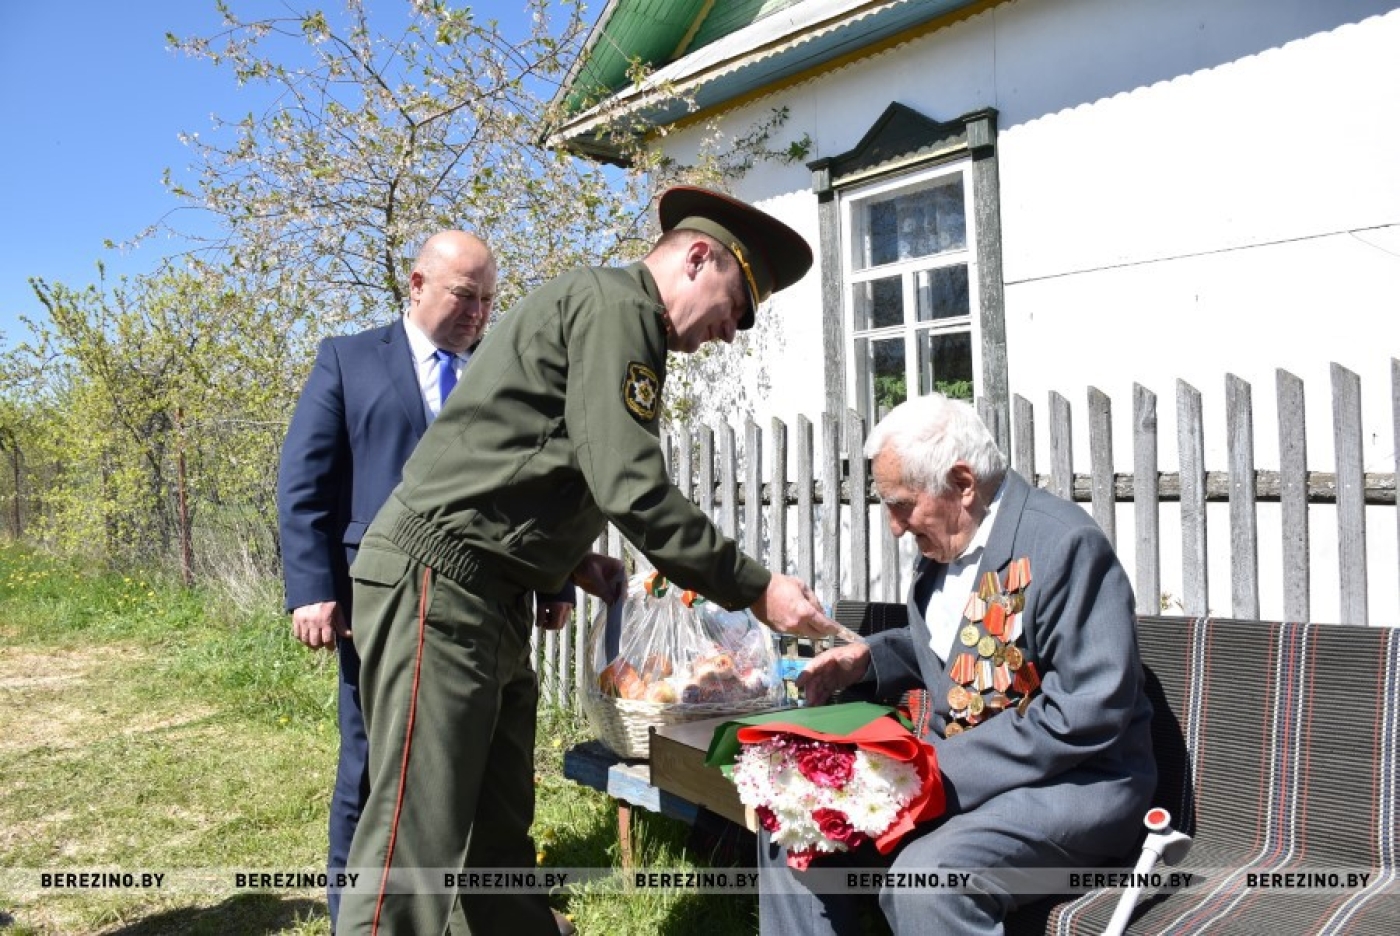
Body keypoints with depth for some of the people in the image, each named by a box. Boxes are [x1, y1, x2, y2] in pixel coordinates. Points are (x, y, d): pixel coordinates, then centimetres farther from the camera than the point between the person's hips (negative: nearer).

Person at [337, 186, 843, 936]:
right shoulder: (613, 303, -10)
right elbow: (630, 487, -20)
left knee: (501, 829, 14)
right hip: (437, 584, -10)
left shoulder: (606, 315, 21)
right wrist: (754, 590, -14)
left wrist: (570, 563, 12)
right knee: (417, 843, -4)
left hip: (484, 593, 10)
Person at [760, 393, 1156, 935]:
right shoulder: (947, 541, 7)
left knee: (926, 876, -33)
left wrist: (947, 768, -23)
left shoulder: (1066, 544, -19)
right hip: (942, 768, 8)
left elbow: (1089, 715, -23)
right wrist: (868, 660, 5)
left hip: (1067, 781, -8)